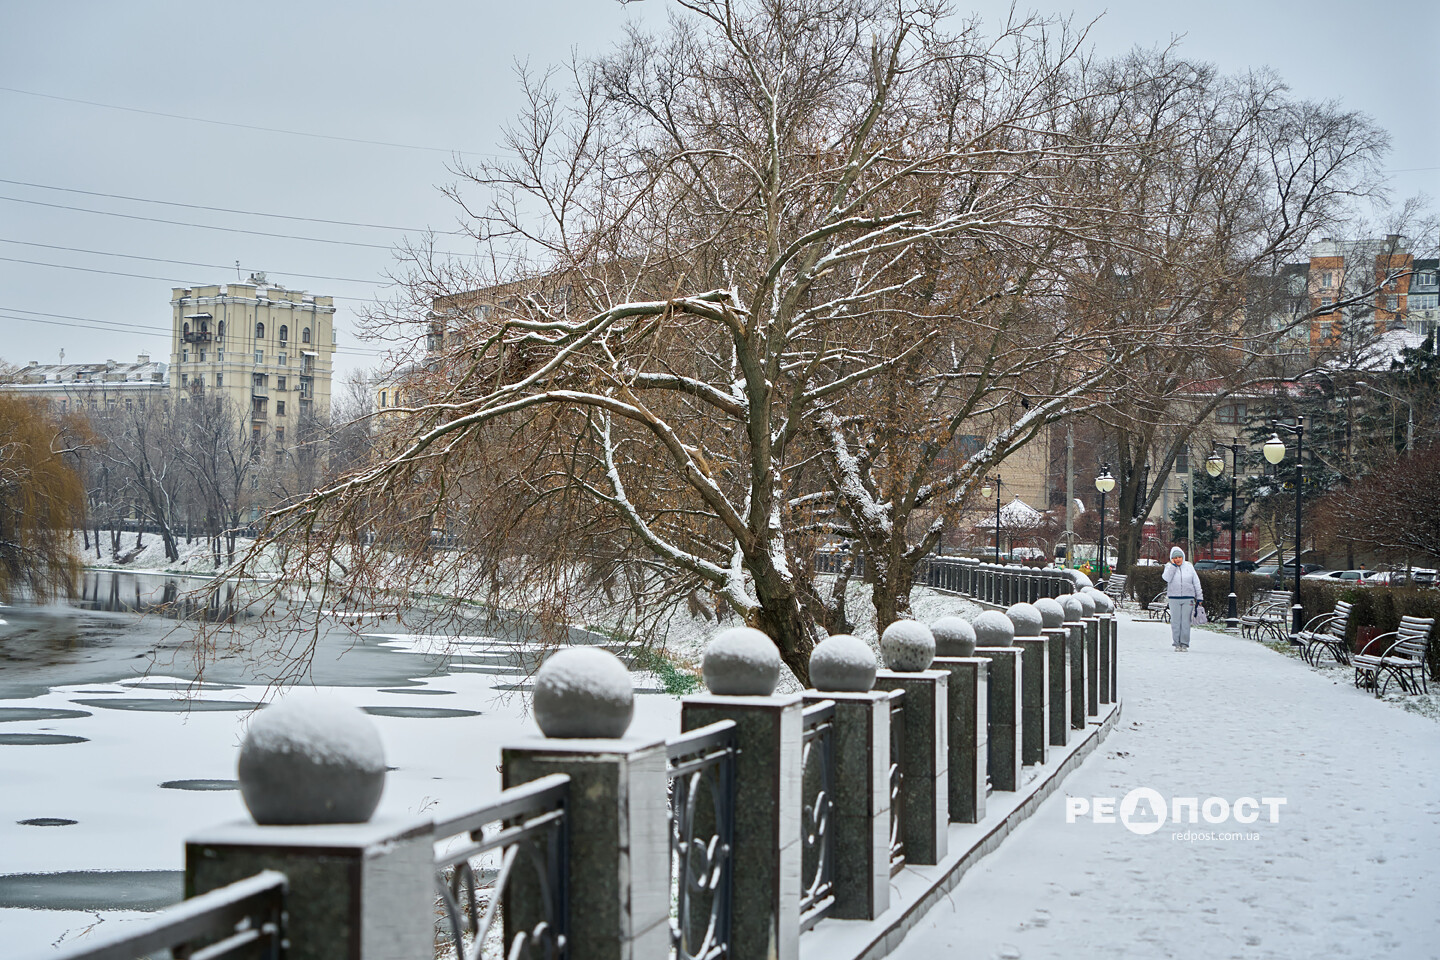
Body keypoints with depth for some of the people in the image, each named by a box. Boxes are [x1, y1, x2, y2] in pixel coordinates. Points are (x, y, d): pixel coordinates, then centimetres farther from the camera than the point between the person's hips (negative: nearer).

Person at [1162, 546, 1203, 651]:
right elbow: (1166, 578, -15)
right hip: (1174, 598, 0)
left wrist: (1199, 597, 9)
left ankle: (1184, 643, 3)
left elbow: (1196, 583, 11)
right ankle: (1177, 643, 6)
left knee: (1186, 622, -3)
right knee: (1176, 621, -1)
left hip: (1188, 599, 0)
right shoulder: (1169, 567, 6)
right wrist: (1173, 565, -10)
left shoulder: (1189, 567, 8)